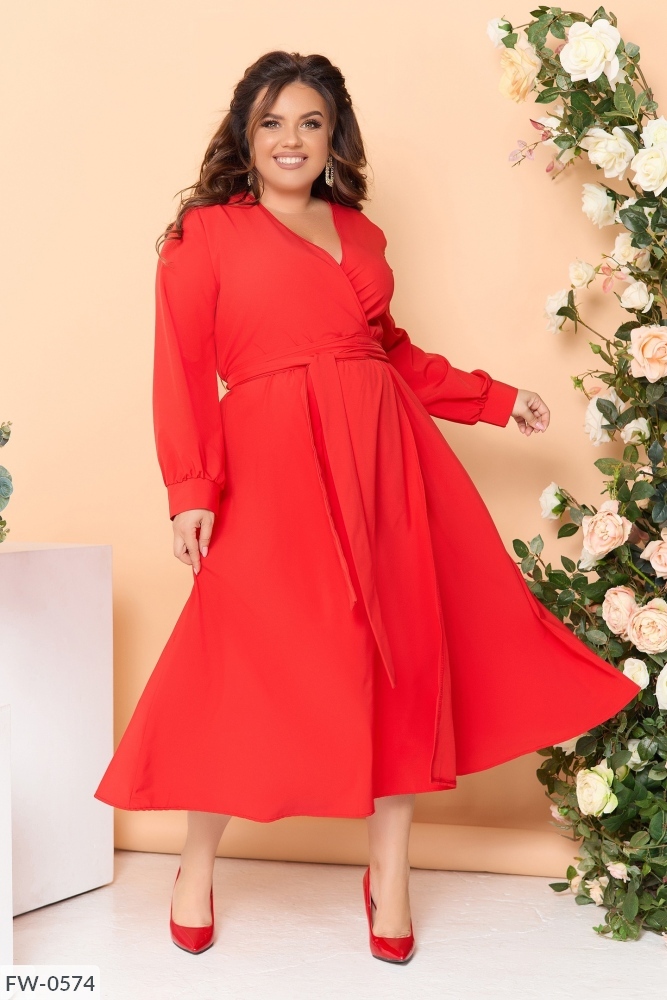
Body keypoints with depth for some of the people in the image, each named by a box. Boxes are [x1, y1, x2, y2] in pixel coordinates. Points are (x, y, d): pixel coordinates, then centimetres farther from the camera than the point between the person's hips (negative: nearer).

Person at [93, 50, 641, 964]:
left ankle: (390, 874, 20)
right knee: (250, 666, -4)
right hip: (274, 466, -5)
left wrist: (495, 399, 21)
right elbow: (184, 370, -4)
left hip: (388, 459, 5)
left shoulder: (360, 236, 18)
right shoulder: (204, 235, 4)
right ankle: (197, 867, 20)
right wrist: (191, 489, -13)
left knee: (406, 657, 5)